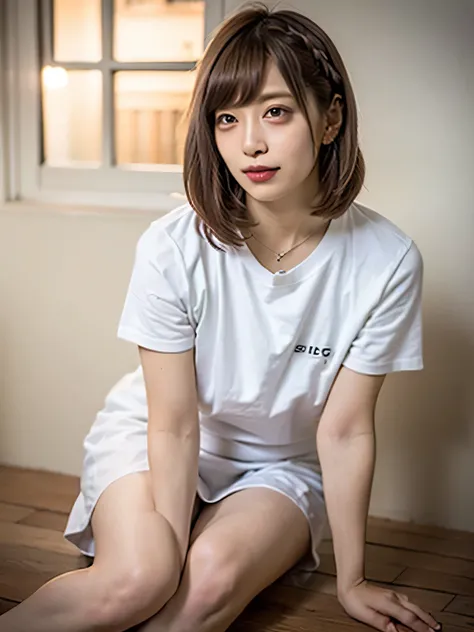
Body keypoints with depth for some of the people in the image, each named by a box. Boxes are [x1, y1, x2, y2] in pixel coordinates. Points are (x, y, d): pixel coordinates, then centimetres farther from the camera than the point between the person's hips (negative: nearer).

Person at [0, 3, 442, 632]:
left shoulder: (386, 261, -21)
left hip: (281, 463, 2)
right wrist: (170, 557, -18)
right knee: (137, 581, -30)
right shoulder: (172, 249, -25)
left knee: (214, 577, -28)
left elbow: (345, 431, -14)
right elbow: (174, 425, -18)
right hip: (151, 441, -1)